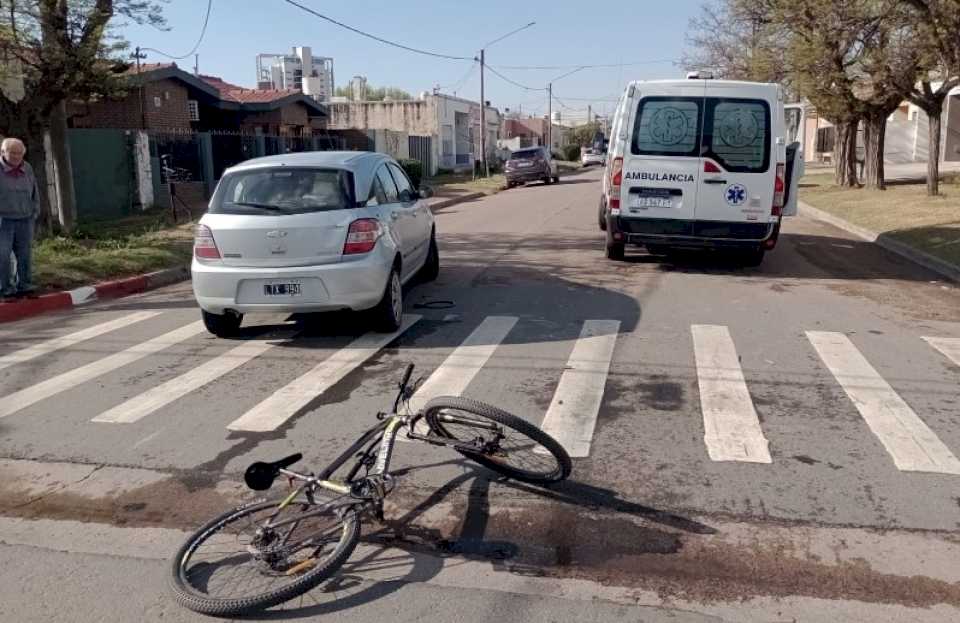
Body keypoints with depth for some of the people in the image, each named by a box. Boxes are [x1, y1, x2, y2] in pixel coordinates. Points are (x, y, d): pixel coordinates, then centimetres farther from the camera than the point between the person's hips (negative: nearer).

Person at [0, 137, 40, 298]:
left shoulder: (27, 169, 6)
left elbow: (34, 192, 16)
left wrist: (35, 212, 12)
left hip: (25, 220, 4)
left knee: (24, 253, 6)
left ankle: (23, 284, 15)